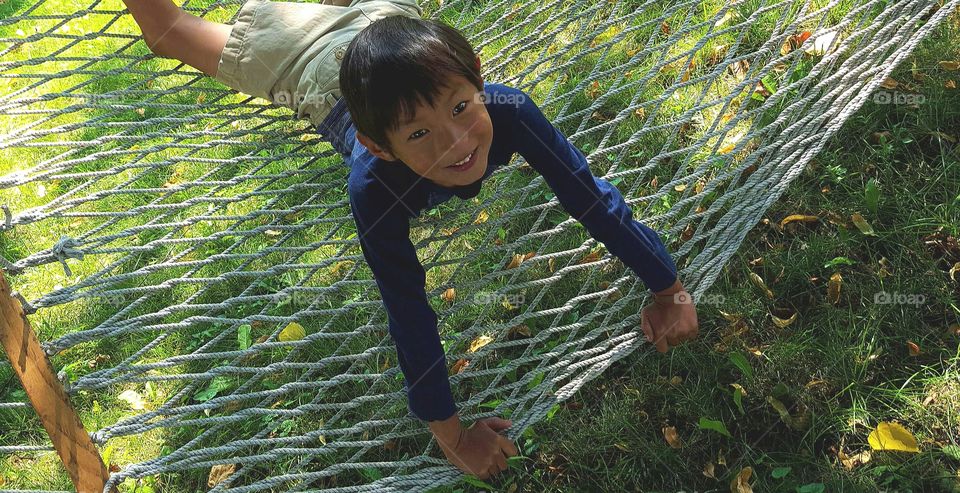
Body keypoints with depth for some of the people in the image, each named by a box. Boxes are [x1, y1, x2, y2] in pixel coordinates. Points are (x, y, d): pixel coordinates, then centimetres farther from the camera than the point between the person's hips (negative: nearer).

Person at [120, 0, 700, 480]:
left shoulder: (508, 110, -43)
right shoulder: (375, 191, -48)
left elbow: (591, 195, -32)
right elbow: (409, 314, -41)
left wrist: (670, 289, -26)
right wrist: (451, 435, -35)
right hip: (311, 63, -2)